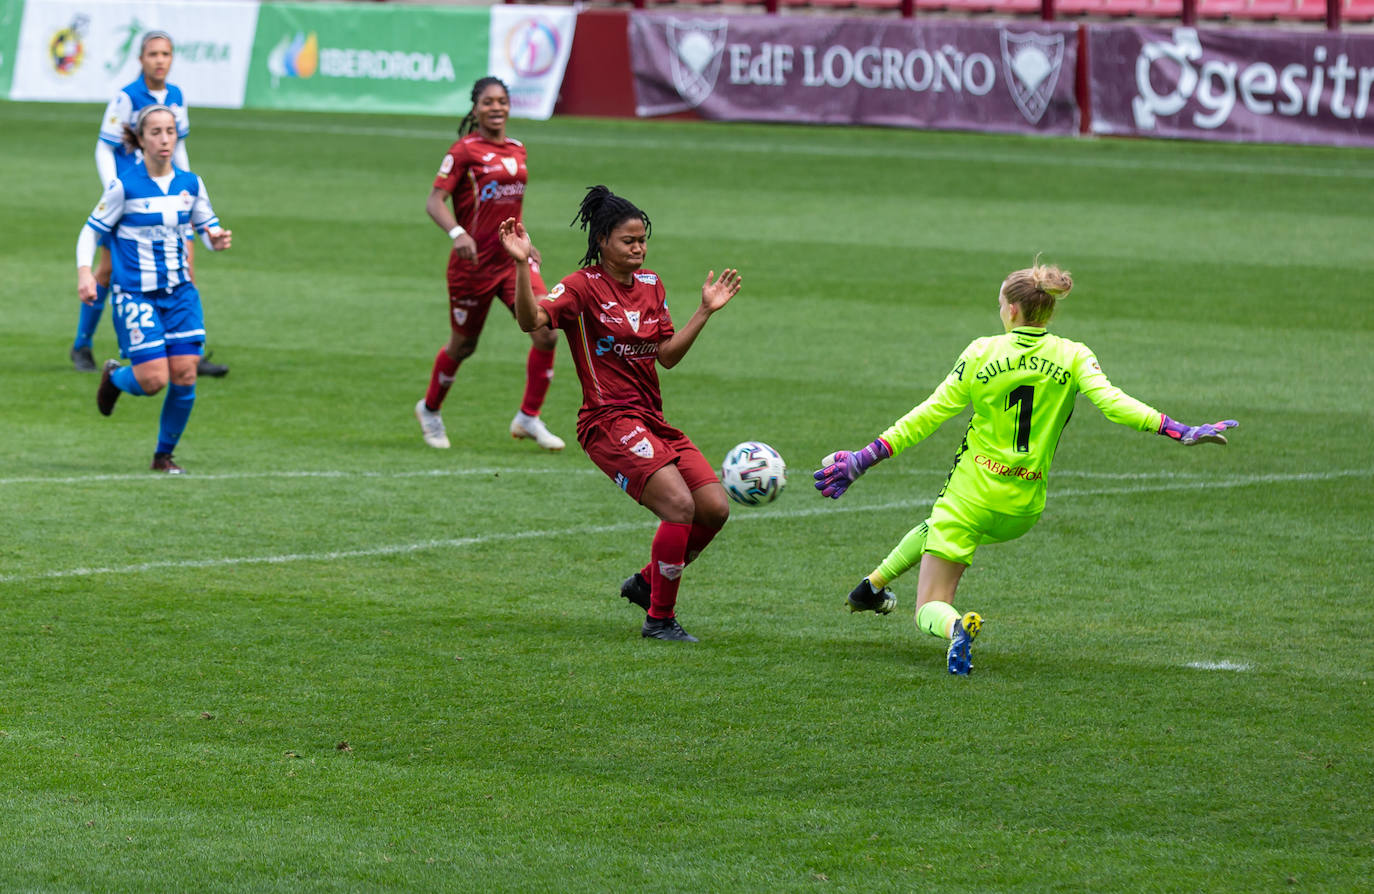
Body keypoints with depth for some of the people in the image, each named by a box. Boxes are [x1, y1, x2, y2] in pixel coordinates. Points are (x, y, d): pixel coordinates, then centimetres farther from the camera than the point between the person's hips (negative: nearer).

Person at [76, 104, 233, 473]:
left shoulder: (191, 184, 3)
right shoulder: (124, 187, -9)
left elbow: (207, 225, 15)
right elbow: (91, 230, -2)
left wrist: (217, 239, -9)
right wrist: (85, 272, -17)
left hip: (180, 292, 4)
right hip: (135, 295, -4)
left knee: (184, 375, -6)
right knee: (154, 379, -13)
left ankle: (164, 455, 14)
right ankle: (114, 377, 25)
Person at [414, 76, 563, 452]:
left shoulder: (517, 150, 10)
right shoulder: (465, 151, -9)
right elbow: (434, 201, -16)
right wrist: (457, 233, -32)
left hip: (513, 258, 5)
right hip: (473, 262, -5)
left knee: (546, 332, -13)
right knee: (463, 345, 9)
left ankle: (528, 417, -1)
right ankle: (430, 410, 35)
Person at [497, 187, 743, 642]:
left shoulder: (650, 284, 15)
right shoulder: (583, 287, -7)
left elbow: (668, 354, 14)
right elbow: (531, 319, -23)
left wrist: (706, 310, 9)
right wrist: (522, 266, -35)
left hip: (652, 420, 8)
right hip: (609, 421, -8)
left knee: (715, 508, 0)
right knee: (680, 504, -22)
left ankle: (646, 582, 21)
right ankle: (660, 619, -9)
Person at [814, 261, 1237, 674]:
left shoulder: (982, 352, -6)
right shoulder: (1074, 357, -3)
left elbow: (931, 414, -4)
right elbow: (1111, 401, -19)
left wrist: (866, 457, 3)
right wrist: (1179, 431, -20)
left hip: (971, 492, -4)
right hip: (1023, 508, 4)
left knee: (928, 612, 5)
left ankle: (955, 626, -27)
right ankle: (872, 586, 42)